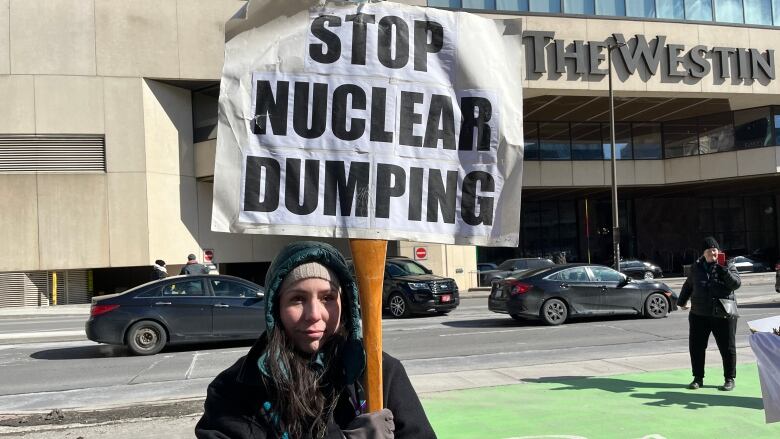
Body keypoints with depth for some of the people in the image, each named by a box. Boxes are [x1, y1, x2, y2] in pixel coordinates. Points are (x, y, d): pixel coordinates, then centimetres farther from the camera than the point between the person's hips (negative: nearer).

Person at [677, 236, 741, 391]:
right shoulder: (697, 267, 10)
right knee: (696, 347, 5)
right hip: (699, 315, 3)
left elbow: (736, 283, -14)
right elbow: (688, 285, 22)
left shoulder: (728, 266, 0)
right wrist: (681, 301, 28)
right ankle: (698, 378, 18)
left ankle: (729, 379, 18)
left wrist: (724, 270, -26)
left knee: (727, 348, 4)